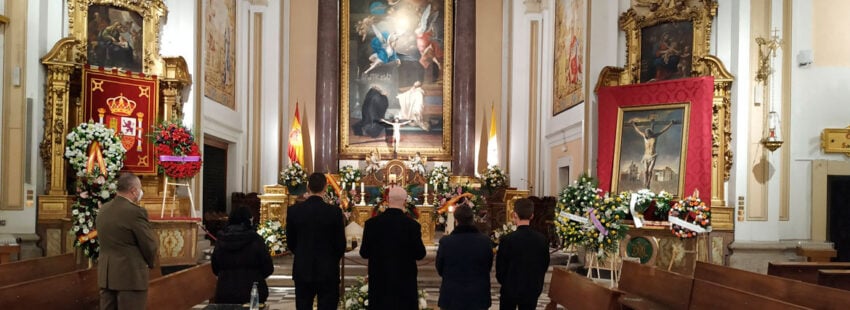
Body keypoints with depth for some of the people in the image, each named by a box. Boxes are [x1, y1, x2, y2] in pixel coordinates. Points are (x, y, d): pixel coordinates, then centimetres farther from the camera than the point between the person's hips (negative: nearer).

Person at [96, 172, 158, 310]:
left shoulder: (103, 210, 7)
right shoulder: (136, 211, -15)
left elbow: (104, 241, 11)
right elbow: (149, 245, -10)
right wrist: (150, 264, 8)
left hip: (105, 274, 7)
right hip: (131, 274, -7)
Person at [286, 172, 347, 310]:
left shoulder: (293, 211, -6)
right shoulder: (334, 212, -12)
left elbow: (290, 242, 3)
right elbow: (341, 244, -6)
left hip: (302, 269, 2)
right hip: (328, 271, -2)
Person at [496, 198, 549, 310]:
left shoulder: (507, 240, -18)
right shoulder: (542, 239, -6)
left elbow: (500, 267, -10)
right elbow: (545, 264, 4)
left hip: (510, 289, -3)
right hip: (532, 290, 3)